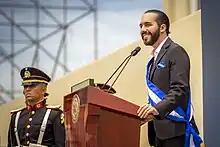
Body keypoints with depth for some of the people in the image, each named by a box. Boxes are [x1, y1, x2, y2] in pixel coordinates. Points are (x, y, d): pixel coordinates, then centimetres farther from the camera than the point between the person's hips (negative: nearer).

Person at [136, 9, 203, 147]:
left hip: (175, 130, -9)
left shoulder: (176, 52, -7)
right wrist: (148, 112, 11)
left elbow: (180, 90, -19)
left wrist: (157, 109, -32)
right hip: (160, 131, 9)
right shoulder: (156, 57, 21)